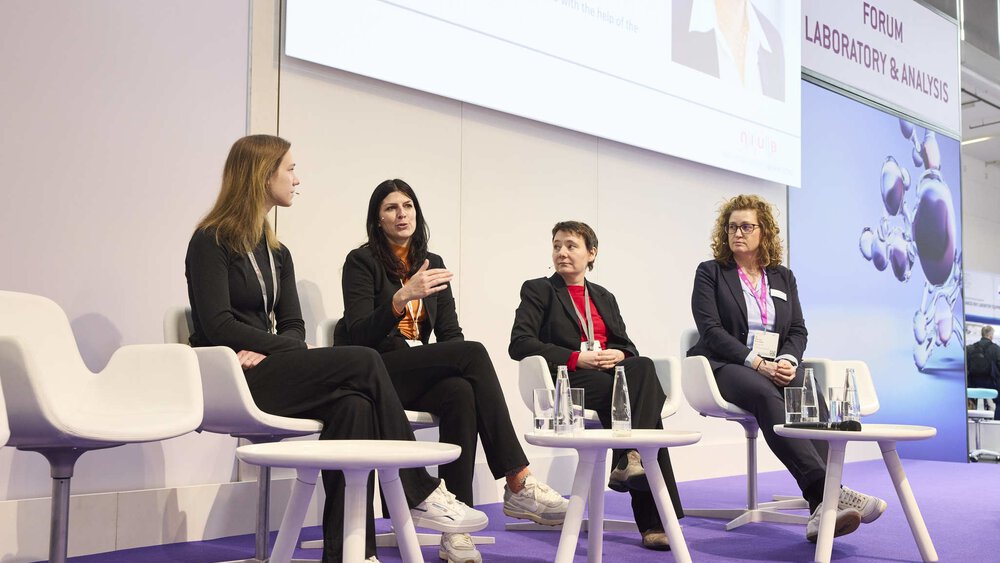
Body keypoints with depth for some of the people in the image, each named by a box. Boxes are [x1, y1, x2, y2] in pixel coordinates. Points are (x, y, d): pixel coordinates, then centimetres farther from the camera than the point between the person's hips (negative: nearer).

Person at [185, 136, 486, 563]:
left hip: (267, 371, 7)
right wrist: (286, 350, -14)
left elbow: (293, 328, 11)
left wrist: (270, 352, -11)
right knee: (364, 362, -24)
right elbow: (217, 326, -13)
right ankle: (419, 493, -15)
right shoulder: (211, 241, -2)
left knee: (353, 405, -26)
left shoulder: (277, 254, 20)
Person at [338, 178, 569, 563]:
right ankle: (518, 484, -33)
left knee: (461, 392, -34)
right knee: (474, 352, -30)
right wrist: (402, 298, -28)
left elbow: (450, 333, 12)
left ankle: (456, 530, -36)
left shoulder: (432, 263, 16)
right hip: (375, 375, -5)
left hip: (419, 375, 5)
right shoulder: (362, 261, -1)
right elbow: (359, 335, -13)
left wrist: (465, 366, -11)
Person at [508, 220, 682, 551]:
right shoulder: (538, 291, 11)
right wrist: (576, 358, -15)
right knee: (643, 396, -31)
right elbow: (519, 344, -4)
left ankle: (628, 459, -39)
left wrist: (619, 356, -7)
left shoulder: (604, 297, 27)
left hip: (610, 373, 4)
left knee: (642, 366, -33)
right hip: (566, 379, -4)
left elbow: (628, 347, 20)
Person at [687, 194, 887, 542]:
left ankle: (821, 506, -43)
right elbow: (710, 329, -5)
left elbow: (798, 331, 15)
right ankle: (827, 489, -48)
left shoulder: (783, 277, 21)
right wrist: (756, 362, -17)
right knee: (766, 395, -37)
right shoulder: (710, 273, 8)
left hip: (776, 368, 4)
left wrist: (787, 361, -9)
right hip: (726, 367, -4)